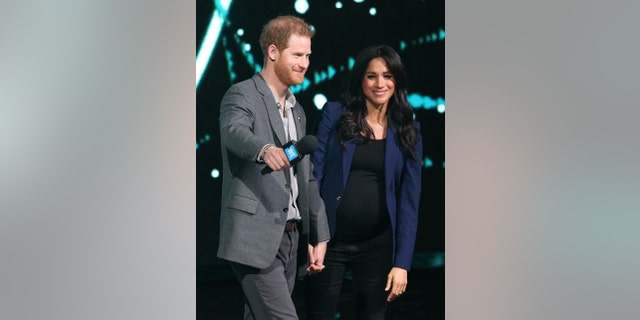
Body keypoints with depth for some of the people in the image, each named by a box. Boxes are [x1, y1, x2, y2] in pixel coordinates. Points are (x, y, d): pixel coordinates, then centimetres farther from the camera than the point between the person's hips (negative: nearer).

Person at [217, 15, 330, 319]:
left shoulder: (297, 110, 19)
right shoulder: (241, 95, -6)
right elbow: (235, 132, -29)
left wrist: (319, 236, 14)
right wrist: (266, 150, -51)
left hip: (290, 237, 8)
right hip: (255, 236, -8)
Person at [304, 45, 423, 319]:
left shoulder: (408, 131, 4)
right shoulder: (334, 114, 1)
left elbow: (409, 199, 2)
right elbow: (314, 174, -2)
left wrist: (402, 263, -4)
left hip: (378, 246, 1)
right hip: (331, 241, -1)